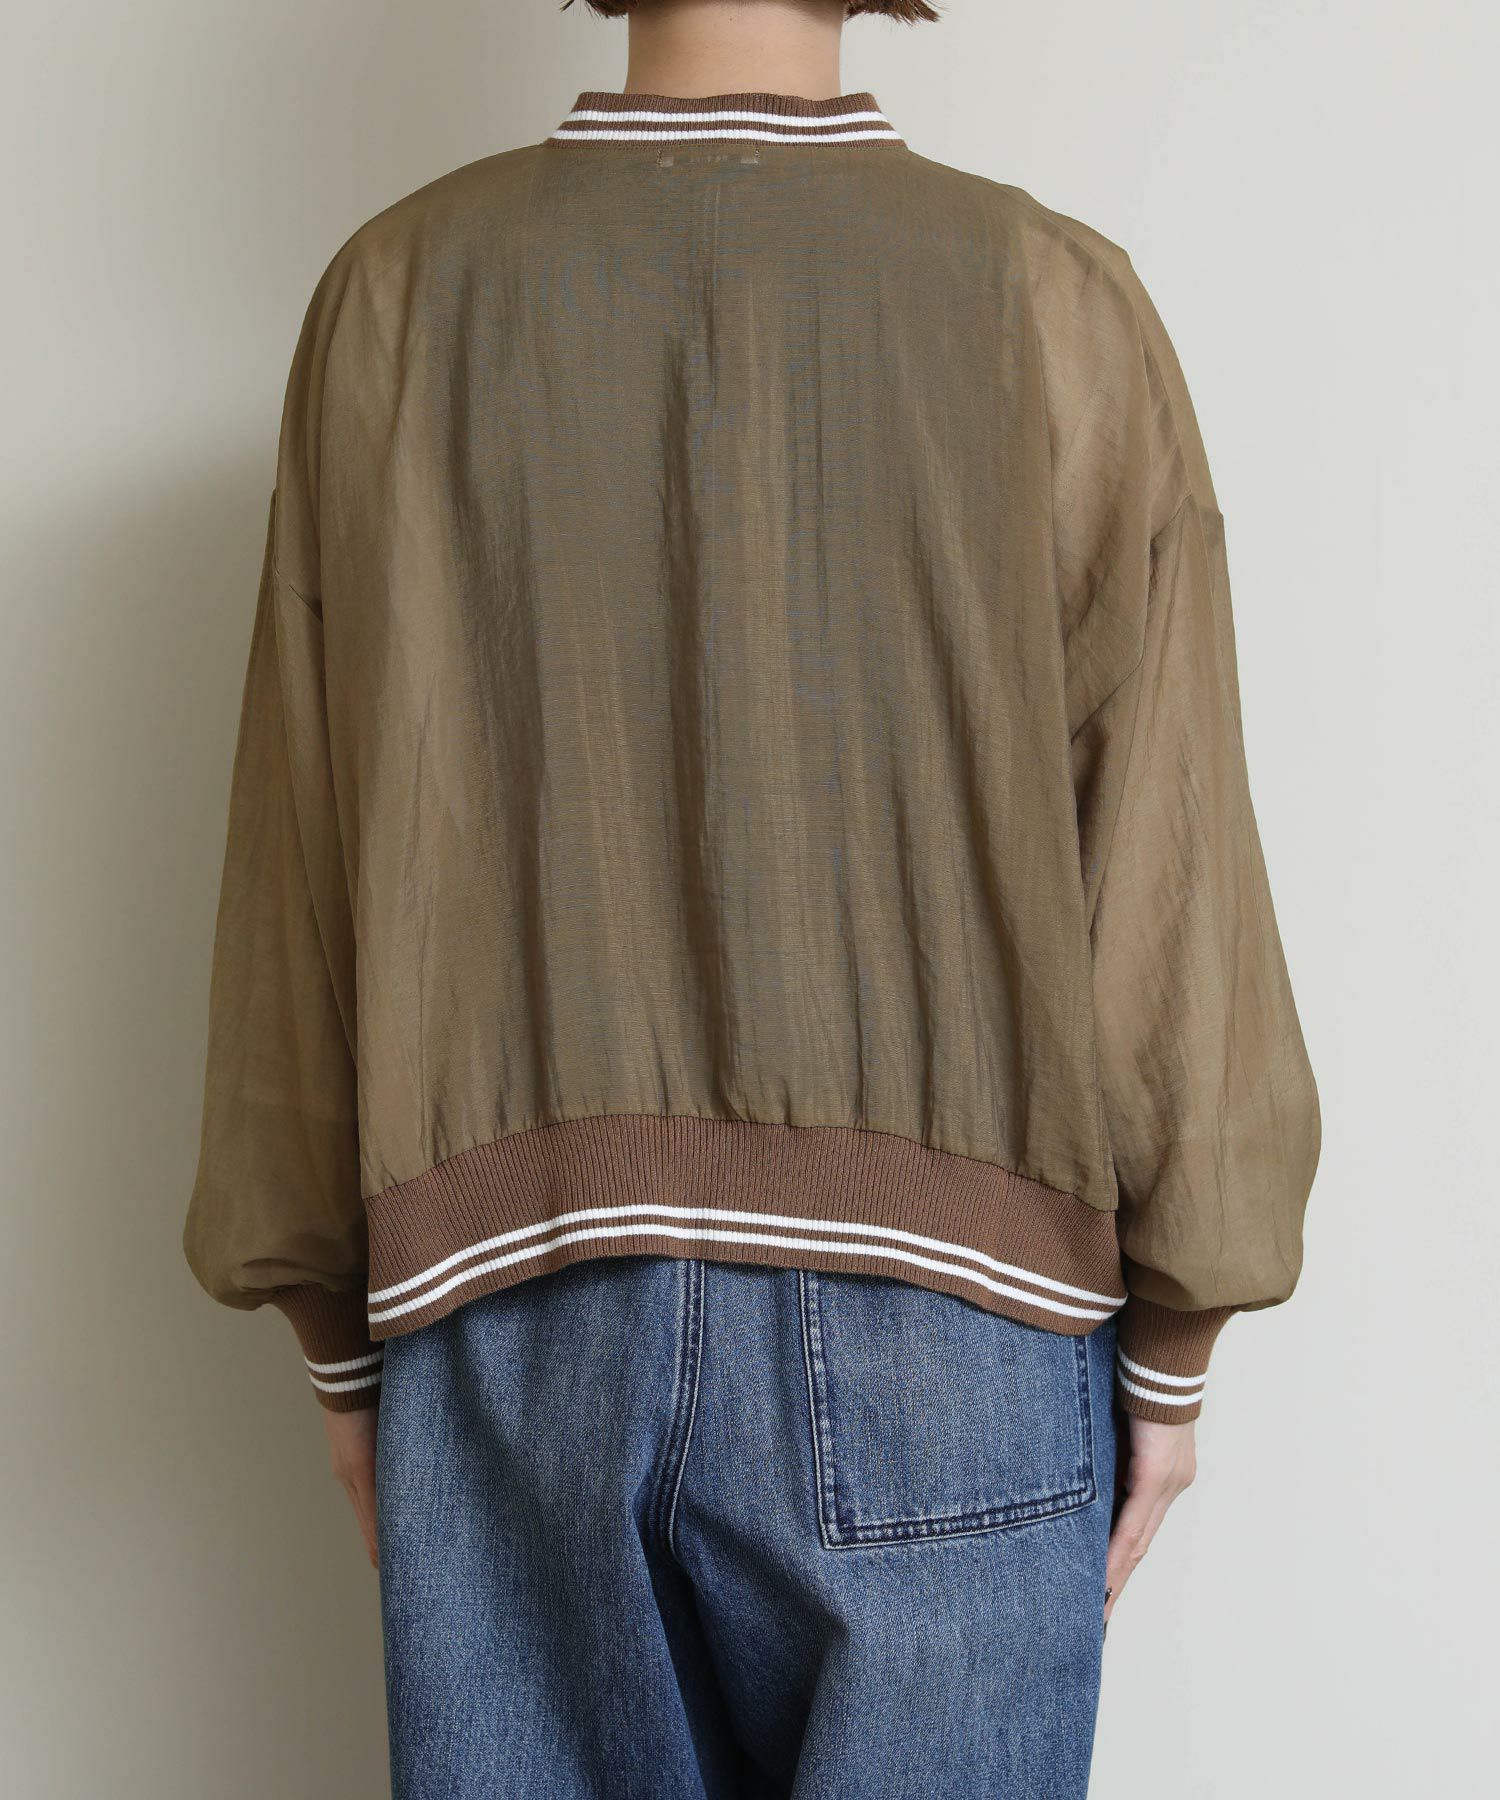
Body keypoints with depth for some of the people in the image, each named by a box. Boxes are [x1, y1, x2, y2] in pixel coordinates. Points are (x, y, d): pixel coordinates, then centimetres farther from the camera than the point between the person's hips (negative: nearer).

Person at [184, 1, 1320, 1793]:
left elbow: (305, 857, 1)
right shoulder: (1057, 302, -4)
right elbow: (1167, 869, -5)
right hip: (936, 1309, -1)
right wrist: (1171, 1339, 6)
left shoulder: (401, 293, 0)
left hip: (509, 1296, 2)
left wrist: (341, 1332, 11)